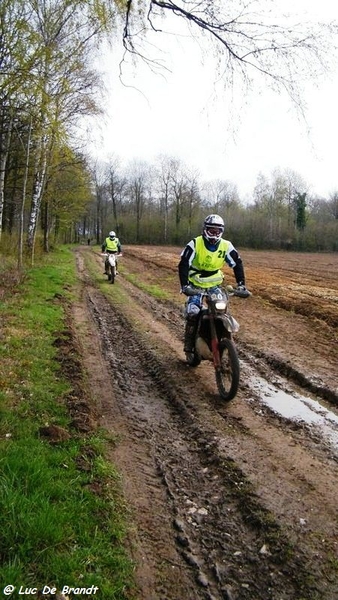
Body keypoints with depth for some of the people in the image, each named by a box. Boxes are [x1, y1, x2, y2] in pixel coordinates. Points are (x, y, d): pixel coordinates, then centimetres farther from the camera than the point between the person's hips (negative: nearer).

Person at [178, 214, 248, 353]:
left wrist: (241, 283, -13)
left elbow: (237, 264, -3)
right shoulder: (195, 244, -16)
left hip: (215, 284, 3)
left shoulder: (226, 246, -7)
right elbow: (183, 264, -21)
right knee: (192, 313, -19)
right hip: (196, 284, -3)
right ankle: (189, 346, -7)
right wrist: (184, 285, -33)